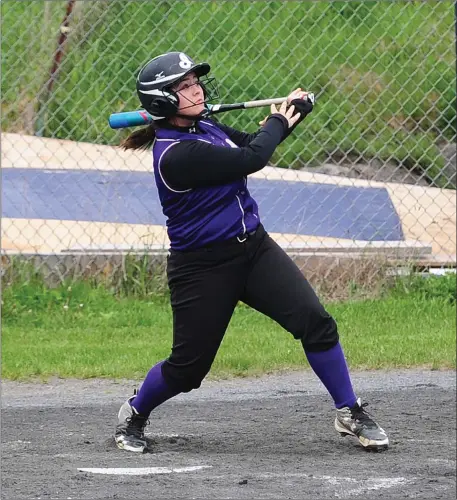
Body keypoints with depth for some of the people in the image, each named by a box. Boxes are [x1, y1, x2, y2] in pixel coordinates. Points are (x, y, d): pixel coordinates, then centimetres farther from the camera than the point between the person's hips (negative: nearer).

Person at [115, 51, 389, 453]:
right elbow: (251, 160, -22)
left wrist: (290, 115, 3)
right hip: (202, 266, -7)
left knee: (314, 319, -9)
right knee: (188, 365, 1)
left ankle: (350, 413, 1)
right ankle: (134, 414, 30)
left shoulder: (204, 128, 5)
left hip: (253, 247, 7)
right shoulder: (176, 154, -23)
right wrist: (278, 122, -4)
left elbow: (251, 145, 20)